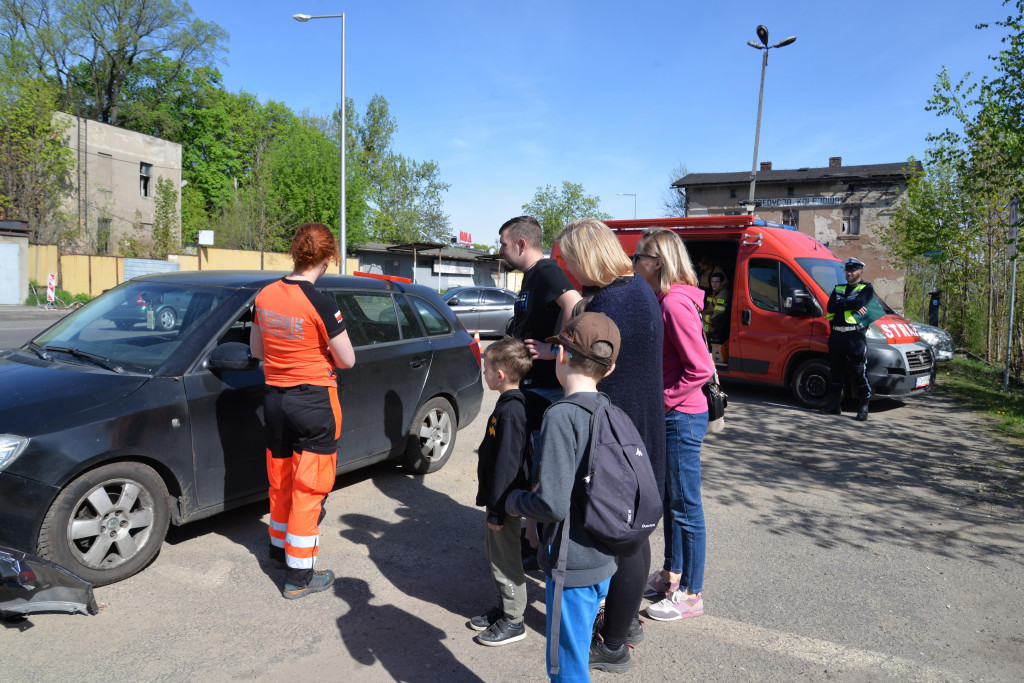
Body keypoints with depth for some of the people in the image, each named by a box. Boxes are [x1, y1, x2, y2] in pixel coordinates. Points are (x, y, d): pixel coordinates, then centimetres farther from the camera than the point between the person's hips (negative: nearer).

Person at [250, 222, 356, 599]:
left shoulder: (265, 295, -1)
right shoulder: (321, 305, -20)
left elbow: (256, 349, 10)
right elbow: (347, 360, -13)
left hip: (274, 396, 6)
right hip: (314, 401, -6)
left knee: (281, 479, 23)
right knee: (309, 486, 4)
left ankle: (279, 545, 43)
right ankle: (299, 575, 13)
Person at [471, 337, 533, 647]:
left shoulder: (511, 412, -26)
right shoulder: (510, 404, 6)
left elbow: (506, 466, -25)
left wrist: (497, 511, -20)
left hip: (505, 503, -10)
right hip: (498, 499, 10)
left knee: (505, 560, 5)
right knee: (494, 554, 21)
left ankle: (513, 621, 20)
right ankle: (503, 608, 37)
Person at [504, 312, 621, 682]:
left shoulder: (561, 416, -22)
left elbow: (552, 504, -28)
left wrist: (513, 500, -7)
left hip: (573, 565, -8)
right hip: (604, 558, 8)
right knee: (578, 652, 26)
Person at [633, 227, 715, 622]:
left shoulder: (675, 303, -20)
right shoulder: (662, 300, 10)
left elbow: (701, 368, -23)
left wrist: (663, 398, -16)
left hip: (682, 417, -10)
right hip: (668, 416, 10)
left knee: (686, 507, 3)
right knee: (670, 501, 20)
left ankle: (690, 594, 18)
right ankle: (672, 574, 36)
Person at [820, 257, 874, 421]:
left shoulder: (866, 288, 6)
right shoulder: (838, 289, 19)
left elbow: (859, 303, -16)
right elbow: (830, 308, 3)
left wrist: (841, 303, -5)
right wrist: (850, 306, -6)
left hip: (856, 335, -5)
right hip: (836, 335, 5)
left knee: (859, 372, -5)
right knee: (835, 371, 9)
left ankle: (863, 407, 5)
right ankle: (834, 405, 18)